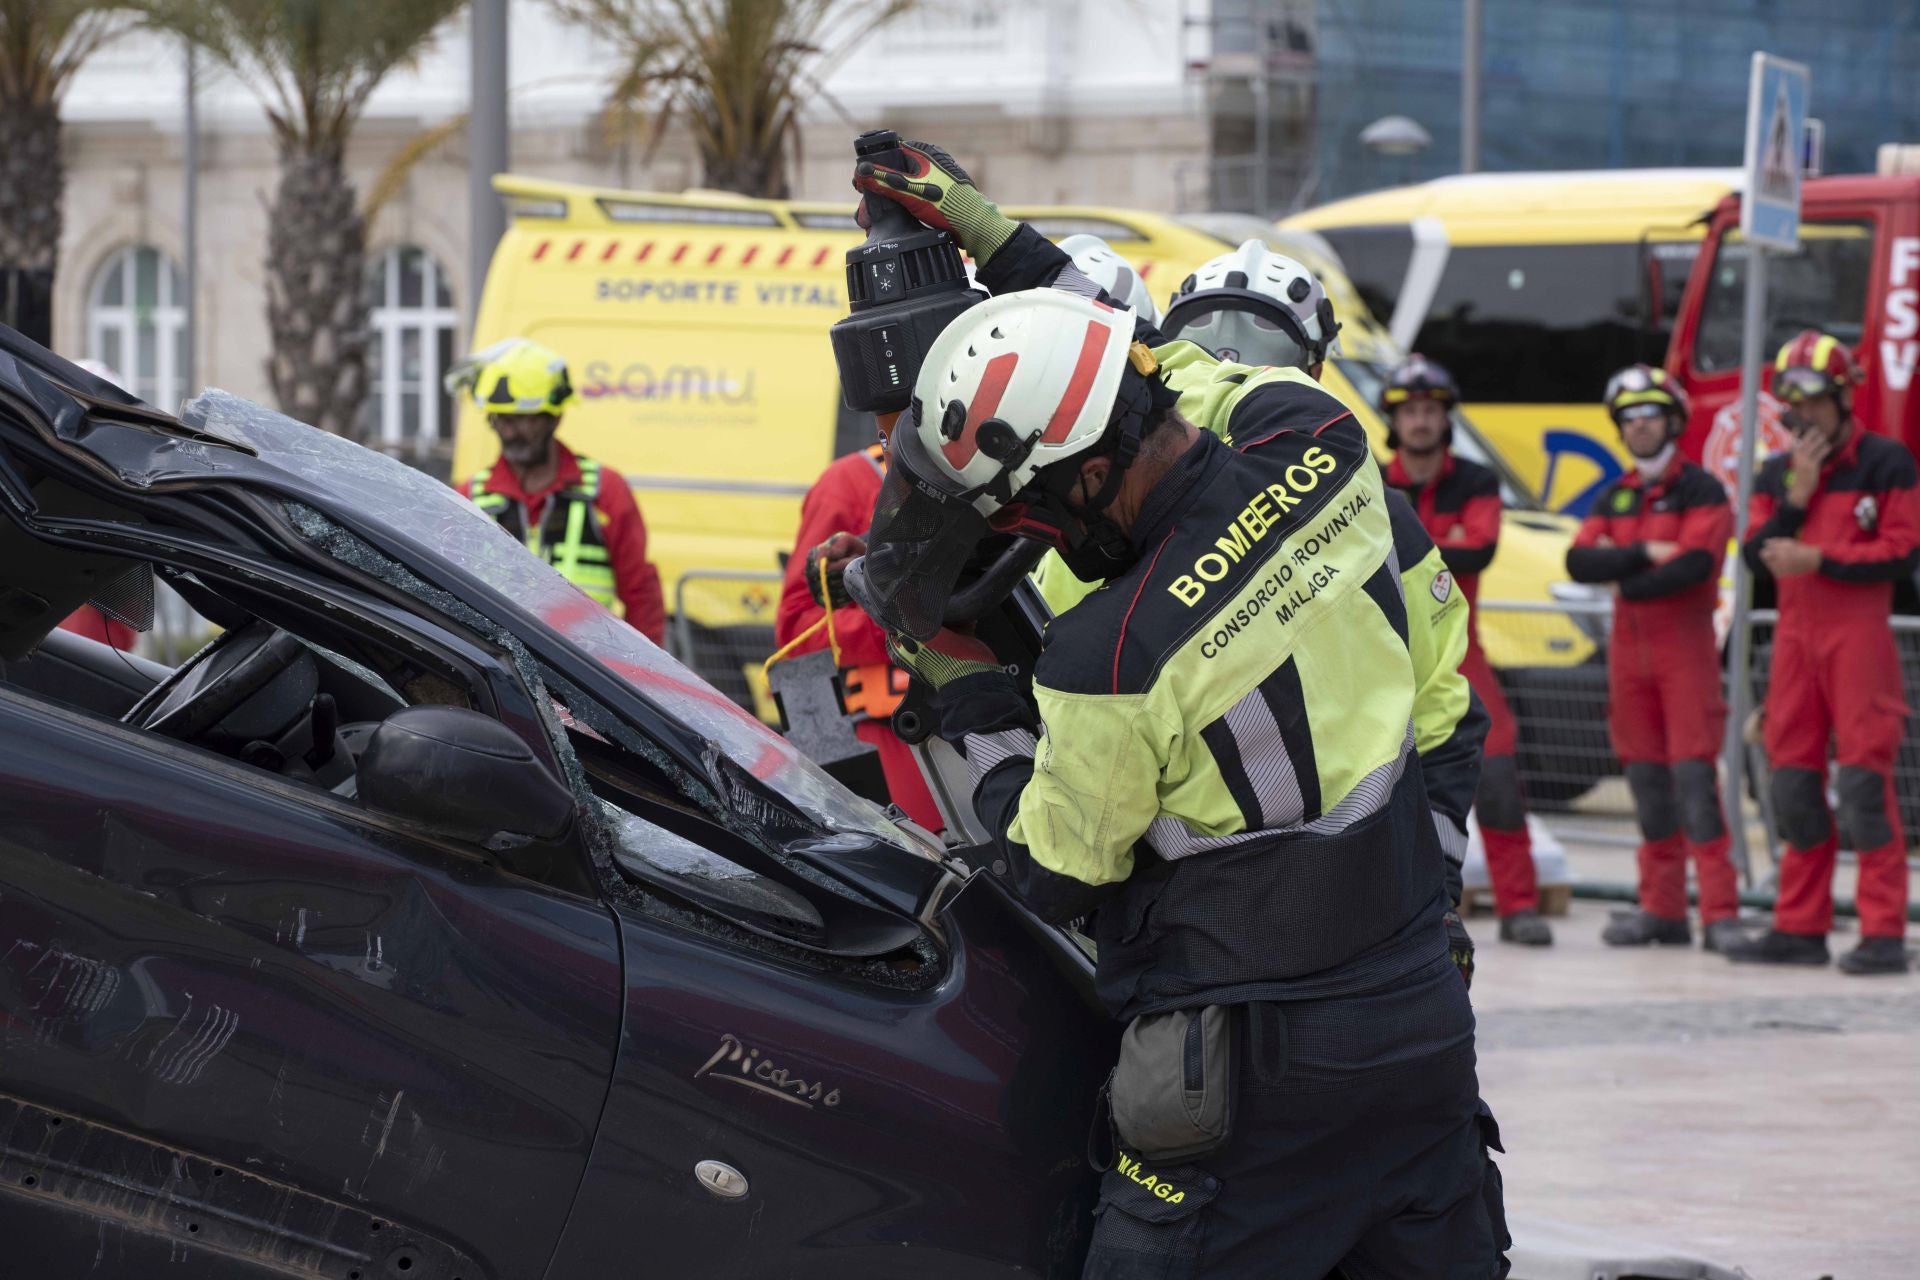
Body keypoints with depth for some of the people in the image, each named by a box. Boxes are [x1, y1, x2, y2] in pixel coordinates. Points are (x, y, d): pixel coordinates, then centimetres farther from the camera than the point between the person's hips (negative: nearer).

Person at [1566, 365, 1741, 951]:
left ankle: (1721, 913, -13)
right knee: (1646, 780, 6)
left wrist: (1623, 580, -7)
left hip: (1685, 644, -6)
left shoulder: (1701, 491, -4)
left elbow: (1695, 565, -18)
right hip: (1629, 647, 6)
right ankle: (1663, 910, 11)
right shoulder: (1614, 498, 14)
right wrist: (1644, 553, -14)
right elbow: (1579, 561, 0)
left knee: (1693, 775, -12)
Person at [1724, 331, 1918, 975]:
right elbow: (1756, 554, 5)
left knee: (1864, 780, -11)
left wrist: (1817, 560, -13)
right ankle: (1800, 927, 14)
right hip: (1795, 637, 6)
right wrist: (1795, 497, -7)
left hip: (1858, 635, -6)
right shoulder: (1776, 473, 14)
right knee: (1793, 782, 7)